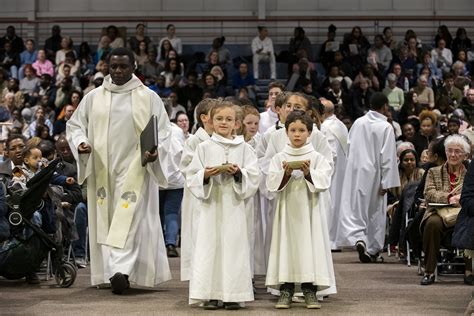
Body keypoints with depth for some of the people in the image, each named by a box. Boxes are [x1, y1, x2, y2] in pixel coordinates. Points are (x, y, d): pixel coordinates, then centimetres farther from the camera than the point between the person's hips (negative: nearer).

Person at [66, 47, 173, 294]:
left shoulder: (148, 98, 2)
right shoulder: (94, 98, 8)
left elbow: (163, 130, 2)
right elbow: (74, 124, 13)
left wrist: (156, 151, -16)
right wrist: (81, 143, -6)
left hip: (134, 169, -3)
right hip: (102, 169, 3)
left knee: (128, 219, -13)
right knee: (105, 219, 3)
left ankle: (121, 271, -20)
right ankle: (117, 273, 10)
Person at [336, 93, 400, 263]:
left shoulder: (358, 123, 1)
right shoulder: (386, 127, -11)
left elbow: (348, 147, 9)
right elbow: (388, 157, -13)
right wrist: (386, 182, -10)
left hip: (355, 173, 3)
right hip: (374, 174, -3)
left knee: (355, 208, 3)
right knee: (375, 212, 9)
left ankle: (358, 238, -21)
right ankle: (372, 250, 16)